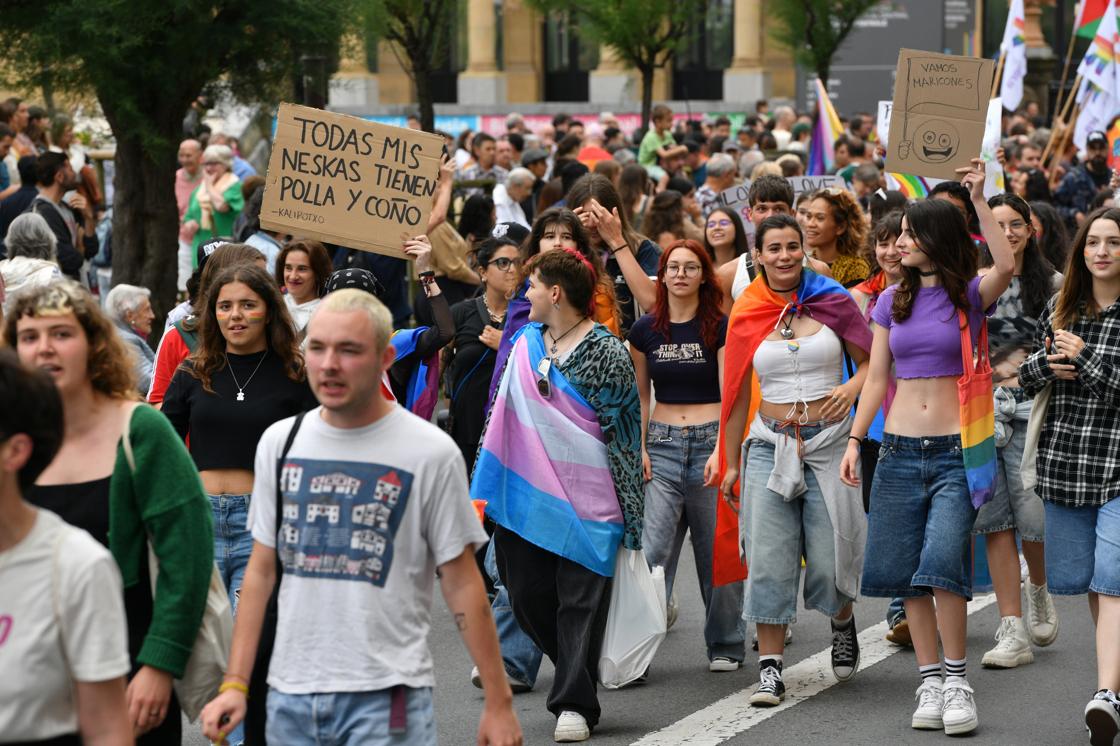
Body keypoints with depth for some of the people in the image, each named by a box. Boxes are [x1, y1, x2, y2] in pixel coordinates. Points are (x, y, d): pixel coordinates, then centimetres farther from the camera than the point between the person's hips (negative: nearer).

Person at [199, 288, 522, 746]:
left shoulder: (431, 453, -5)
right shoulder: (279, 442, 8)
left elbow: (461, 583, -2)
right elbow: (261, 571, 12)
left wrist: (498, 702, -3)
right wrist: (235, 684, 6)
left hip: (387, 699, -4)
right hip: (290, 693, 4)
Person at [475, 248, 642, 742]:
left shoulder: (605, 351, -6)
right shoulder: (525, 344, 11)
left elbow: (624, 425, -5)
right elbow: (504, 413, 20)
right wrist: (486, 485, 17)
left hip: (584, 494, -6)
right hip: (528, 491, 6)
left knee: (580, 598, -5)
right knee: (527, 596, 6)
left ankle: (574, 703, -1)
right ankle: (578, 677, 25)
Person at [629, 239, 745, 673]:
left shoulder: (719, 327, 0)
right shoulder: (646, 330, 7)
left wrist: (721, 451, -14)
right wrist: (640, 447, 3)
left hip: (710, 441, -2)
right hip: (662, 443, 2)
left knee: (717, 550, 2)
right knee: (651, 547, -9)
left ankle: (726, 646, 15)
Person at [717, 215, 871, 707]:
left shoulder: (833, 303, 3)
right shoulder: (746, 316, 5)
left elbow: (871, 362, 8)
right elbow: (737, 394, 11)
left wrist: (853, 387, -14)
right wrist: (730, 463, 11)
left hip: (829, 441, -1)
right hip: (770, 444, 1)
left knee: (829, 559, -2)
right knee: (769, 559, -4)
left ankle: (842, 622, 31)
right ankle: (770, 666, 1)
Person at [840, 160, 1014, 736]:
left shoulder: (970, 295, 0)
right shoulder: (892, 301, 11)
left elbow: (1005, 266, -22)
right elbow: (876, 378, 11)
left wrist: (978, 200, -20)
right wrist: (855, 440, 3)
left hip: (955, 451, -4)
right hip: (900, 451, 4)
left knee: (942, 565, -17)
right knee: (908, 574, 3)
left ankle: (956, 680, -5)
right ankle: (930, 683, 11)